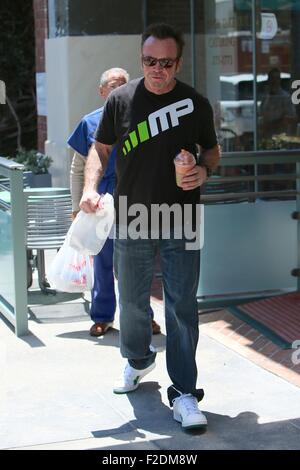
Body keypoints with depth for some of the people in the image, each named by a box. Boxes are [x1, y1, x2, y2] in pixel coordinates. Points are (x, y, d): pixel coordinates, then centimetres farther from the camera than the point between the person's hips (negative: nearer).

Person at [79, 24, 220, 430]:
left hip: (181, 225, -1)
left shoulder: (196, 103, 0)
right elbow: (101, 148, 8)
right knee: (132, 301, 15)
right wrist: (90, 186, -9)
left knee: (182, 308, -3)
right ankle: (138, 360, 43)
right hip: (132, 221, 1)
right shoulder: (121, 99, 0)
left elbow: (212, 149, 13)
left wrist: (204, 170, -9)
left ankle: (184, 393, 4)